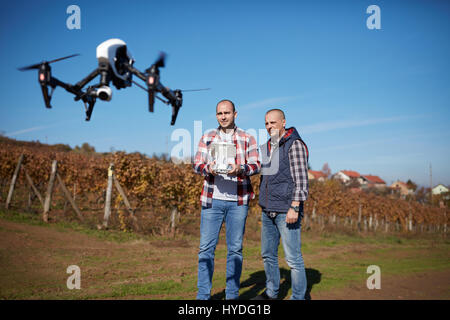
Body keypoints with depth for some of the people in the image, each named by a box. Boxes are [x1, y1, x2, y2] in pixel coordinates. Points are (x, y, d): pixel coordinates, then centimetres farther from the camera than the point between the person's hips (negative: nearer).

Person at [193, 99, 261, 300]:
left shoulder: (247, 139, 8)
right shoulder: (207, 138, 11)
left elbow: (256, 165, 2)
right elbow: (196, 164, 6)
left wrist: (240, 168, -19)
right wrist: (208, 168, -16)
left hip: (238, 201, 0)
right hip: (212, 200, 1)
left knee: (235, 248, 6)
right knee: (206, 248, 1)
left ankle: (232, 294, 18)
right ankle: (203, 294, 12)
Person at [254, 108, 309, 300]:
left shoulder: (295, 145, -7)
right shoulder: (266, 147, 16)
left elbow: (301, 179, -12)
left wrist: (294, 207, -19)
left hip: (286, 211, -8)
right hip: (268, 211, 8)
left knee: (293, 258, -4)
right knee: (268, 254, 15)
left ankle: (298, 297, 7)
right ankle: (271, 292, 29)